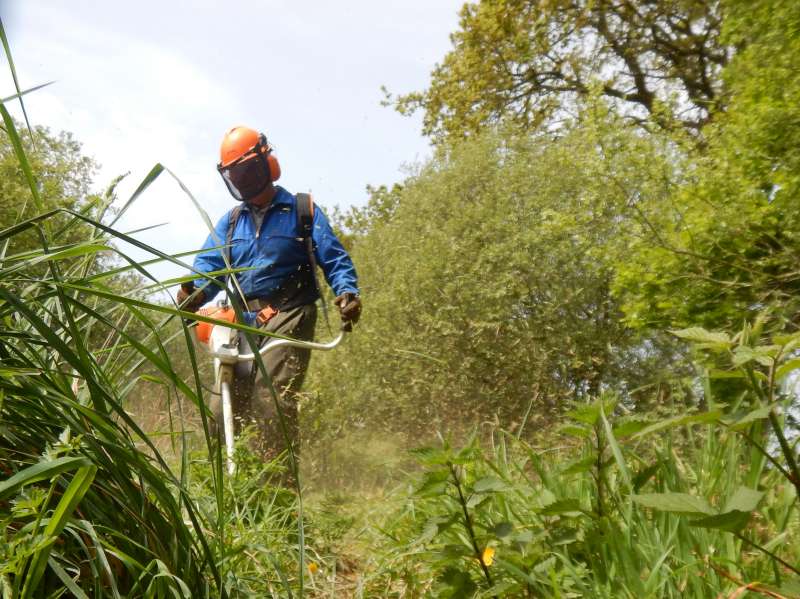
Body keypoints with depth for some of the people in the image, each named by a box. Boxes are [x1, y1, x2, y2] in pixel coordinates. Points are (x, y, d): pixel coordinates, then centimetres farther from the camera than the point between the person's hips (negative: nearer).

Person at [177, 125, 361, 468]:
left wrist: (347, 292, -19)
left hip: (288, 317, -5)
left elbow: (334, 258, 2)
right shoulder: (230, 221, 21)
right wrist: (194, 292, -15)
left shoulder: (302, 210, 7)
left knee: (272, 399, -20)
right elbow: (209, 262, 8)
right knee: (222, 411, 1)